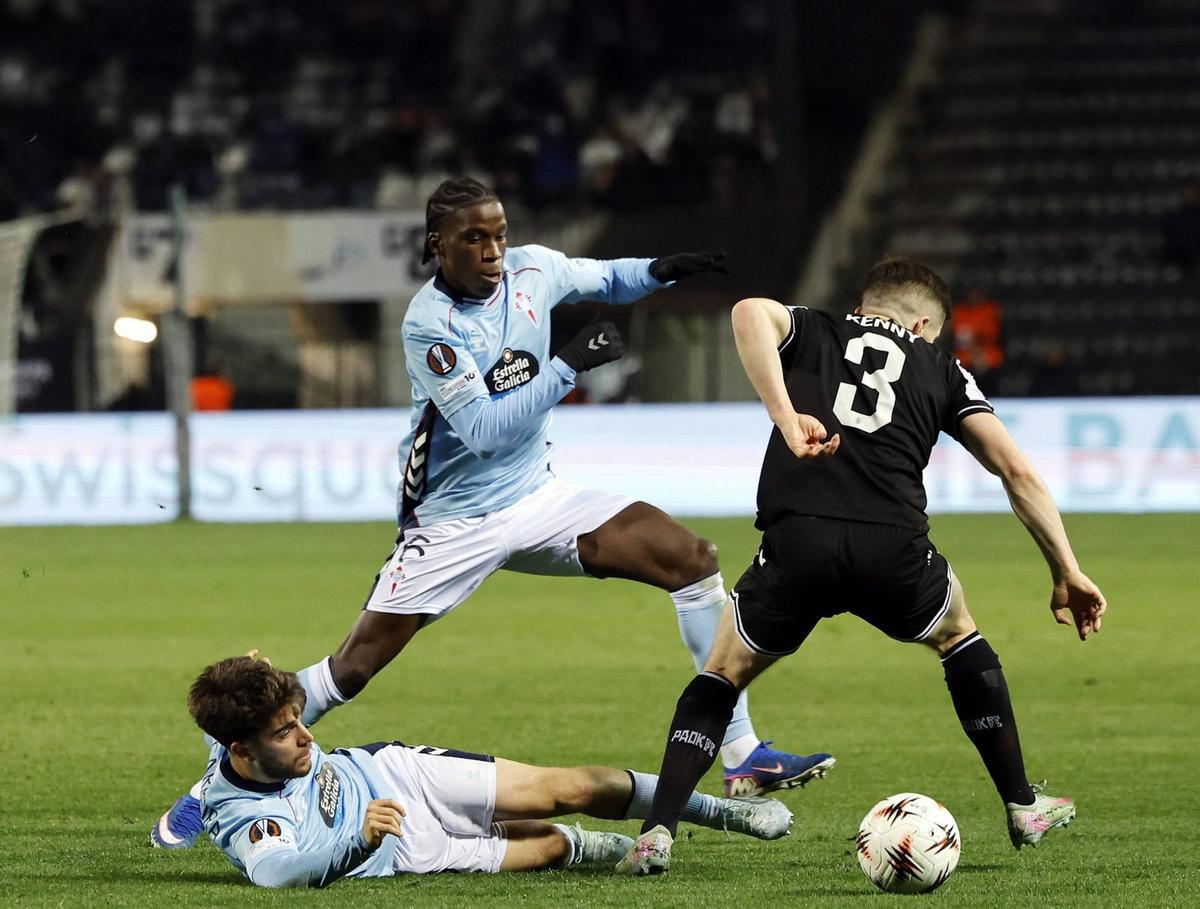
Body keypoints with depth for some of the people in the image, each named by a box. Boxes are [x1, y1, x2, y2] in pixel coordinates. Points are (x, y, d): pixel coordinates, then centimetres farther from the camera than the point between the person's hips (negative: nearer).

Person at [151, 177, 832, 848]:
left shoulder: (531, 270, -3)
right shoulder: (429, 323, -21)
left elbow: (603, 279, 18)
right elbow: (484, 431, -26)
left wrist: (660, 271, -2)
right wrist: (568, 367, -29)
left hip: (539, 501, 6)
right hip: (454, 526, -6)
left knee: (693, 558, -7)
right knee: (357, 663, -9)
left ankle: (743, 757, -3)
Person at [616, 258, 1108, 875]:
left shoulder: (808, 332, 25)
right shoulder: (939, 369, 27)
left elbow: (750, 313, 0)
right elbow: (1016, 470, 19)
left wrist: (787, 419, -9)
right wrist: (1067, 574, 22)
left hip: (795, 546, 0)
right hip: (894, 554, 0)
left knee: (724, 674, 24)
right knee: (958, 636, 34)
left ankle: (656, 834, 7)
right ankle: (1023, 806, 36)